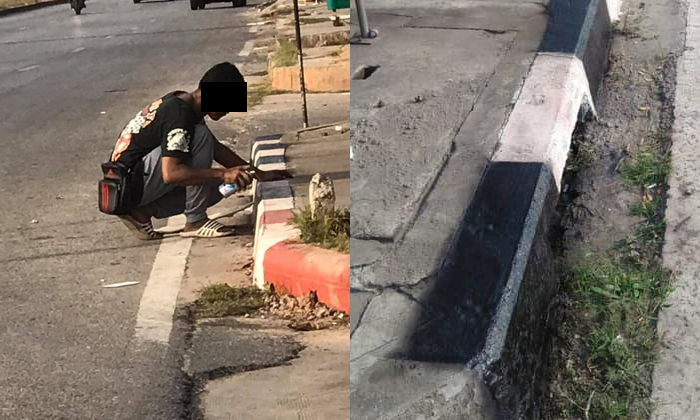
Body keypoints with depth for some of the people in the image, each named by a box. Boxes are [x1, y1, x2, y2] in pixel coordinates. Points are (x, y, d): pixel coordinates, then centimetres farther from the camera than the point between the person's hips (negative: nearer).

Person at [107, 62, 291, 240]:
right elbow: (170, 173, -33)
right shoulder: (179, 115, -22)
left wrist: (259, 174, 15)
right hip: (129, 183, -10)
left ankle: (142, 210, 5)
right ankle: (196, 221, -15)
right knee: (201, 137, -22)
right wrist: (223, 174, -34)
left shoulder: (182, 102, 9)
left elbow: (216, 149, 19)